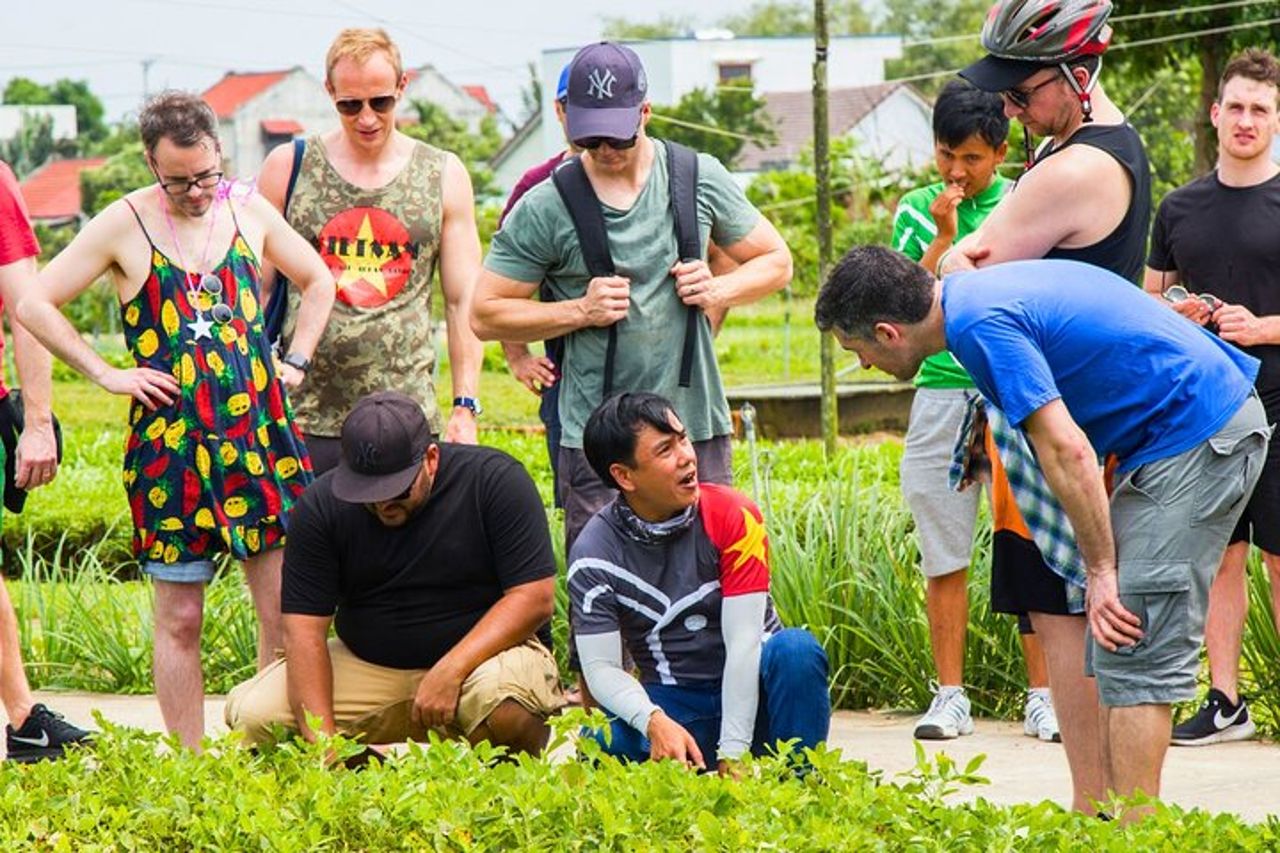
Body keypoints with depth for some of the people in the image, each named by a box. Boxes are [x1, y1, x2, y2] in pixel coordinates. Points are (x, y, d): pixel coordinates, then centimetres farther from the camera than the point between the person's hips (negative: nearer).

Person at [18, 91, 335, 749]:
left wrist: (296, 362, 12)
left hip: (260, 432, 3)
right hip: (169, 444, -3)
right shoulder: (123, 226, -2)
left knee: (286, 608, -1)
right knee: (180, 617, 2)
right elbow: (34, 306, 1)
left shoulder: (249, 211, 7)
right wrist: (107, 375, -3)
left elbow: (317, 281, 24)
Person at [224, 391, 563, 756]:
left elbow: (535, 598, -15)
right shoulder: (322, 505, -6)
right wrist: (320, 738, -23)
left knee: (503, 702, -38)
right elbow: (304, 626, -10)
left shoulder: (495, 481, -11)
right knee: (251, 715, -19)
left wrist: (450, 671, -27)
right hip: (366, 665, 3)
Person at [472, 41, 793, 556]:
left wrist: (720, 291, -4)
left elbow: (776, 261, 16)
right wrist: (581, 311, -11)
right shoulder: (545, 208, -2)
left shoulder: (702, 179, 6)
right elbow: (486, 315, 1)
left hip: (698, 430, 2)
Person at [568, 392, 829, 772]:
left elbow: (744, 641, -18)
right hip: (672, 705, 0)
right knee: (600, 745, -32)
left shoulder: (733, 517, -12)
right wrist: (655, 723, -34)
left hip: (752, 692, 0)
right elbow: (601, 667, -12)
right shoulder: (594, 554, -8)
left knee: (795, 650, -33)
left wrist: (732, 753, -26)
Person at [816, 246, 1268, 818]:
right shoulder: (980, 291, 12)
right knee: (1116, 647, 11)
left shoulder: (981, 325, -19)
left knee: (1135, 651, -10)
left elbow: (1067, 450, -23)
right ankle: (1094, 816, 13)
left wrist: (1102, 569, -16)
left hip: (1196, 437, -10)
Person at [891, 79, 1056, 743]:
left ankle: (1042, 695, 5)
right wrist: (943, 238, -10)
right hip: (941, 395, 1)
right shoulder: (917, 210, 8)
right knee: (944, 556, 3)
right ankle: (950, 696, 10)